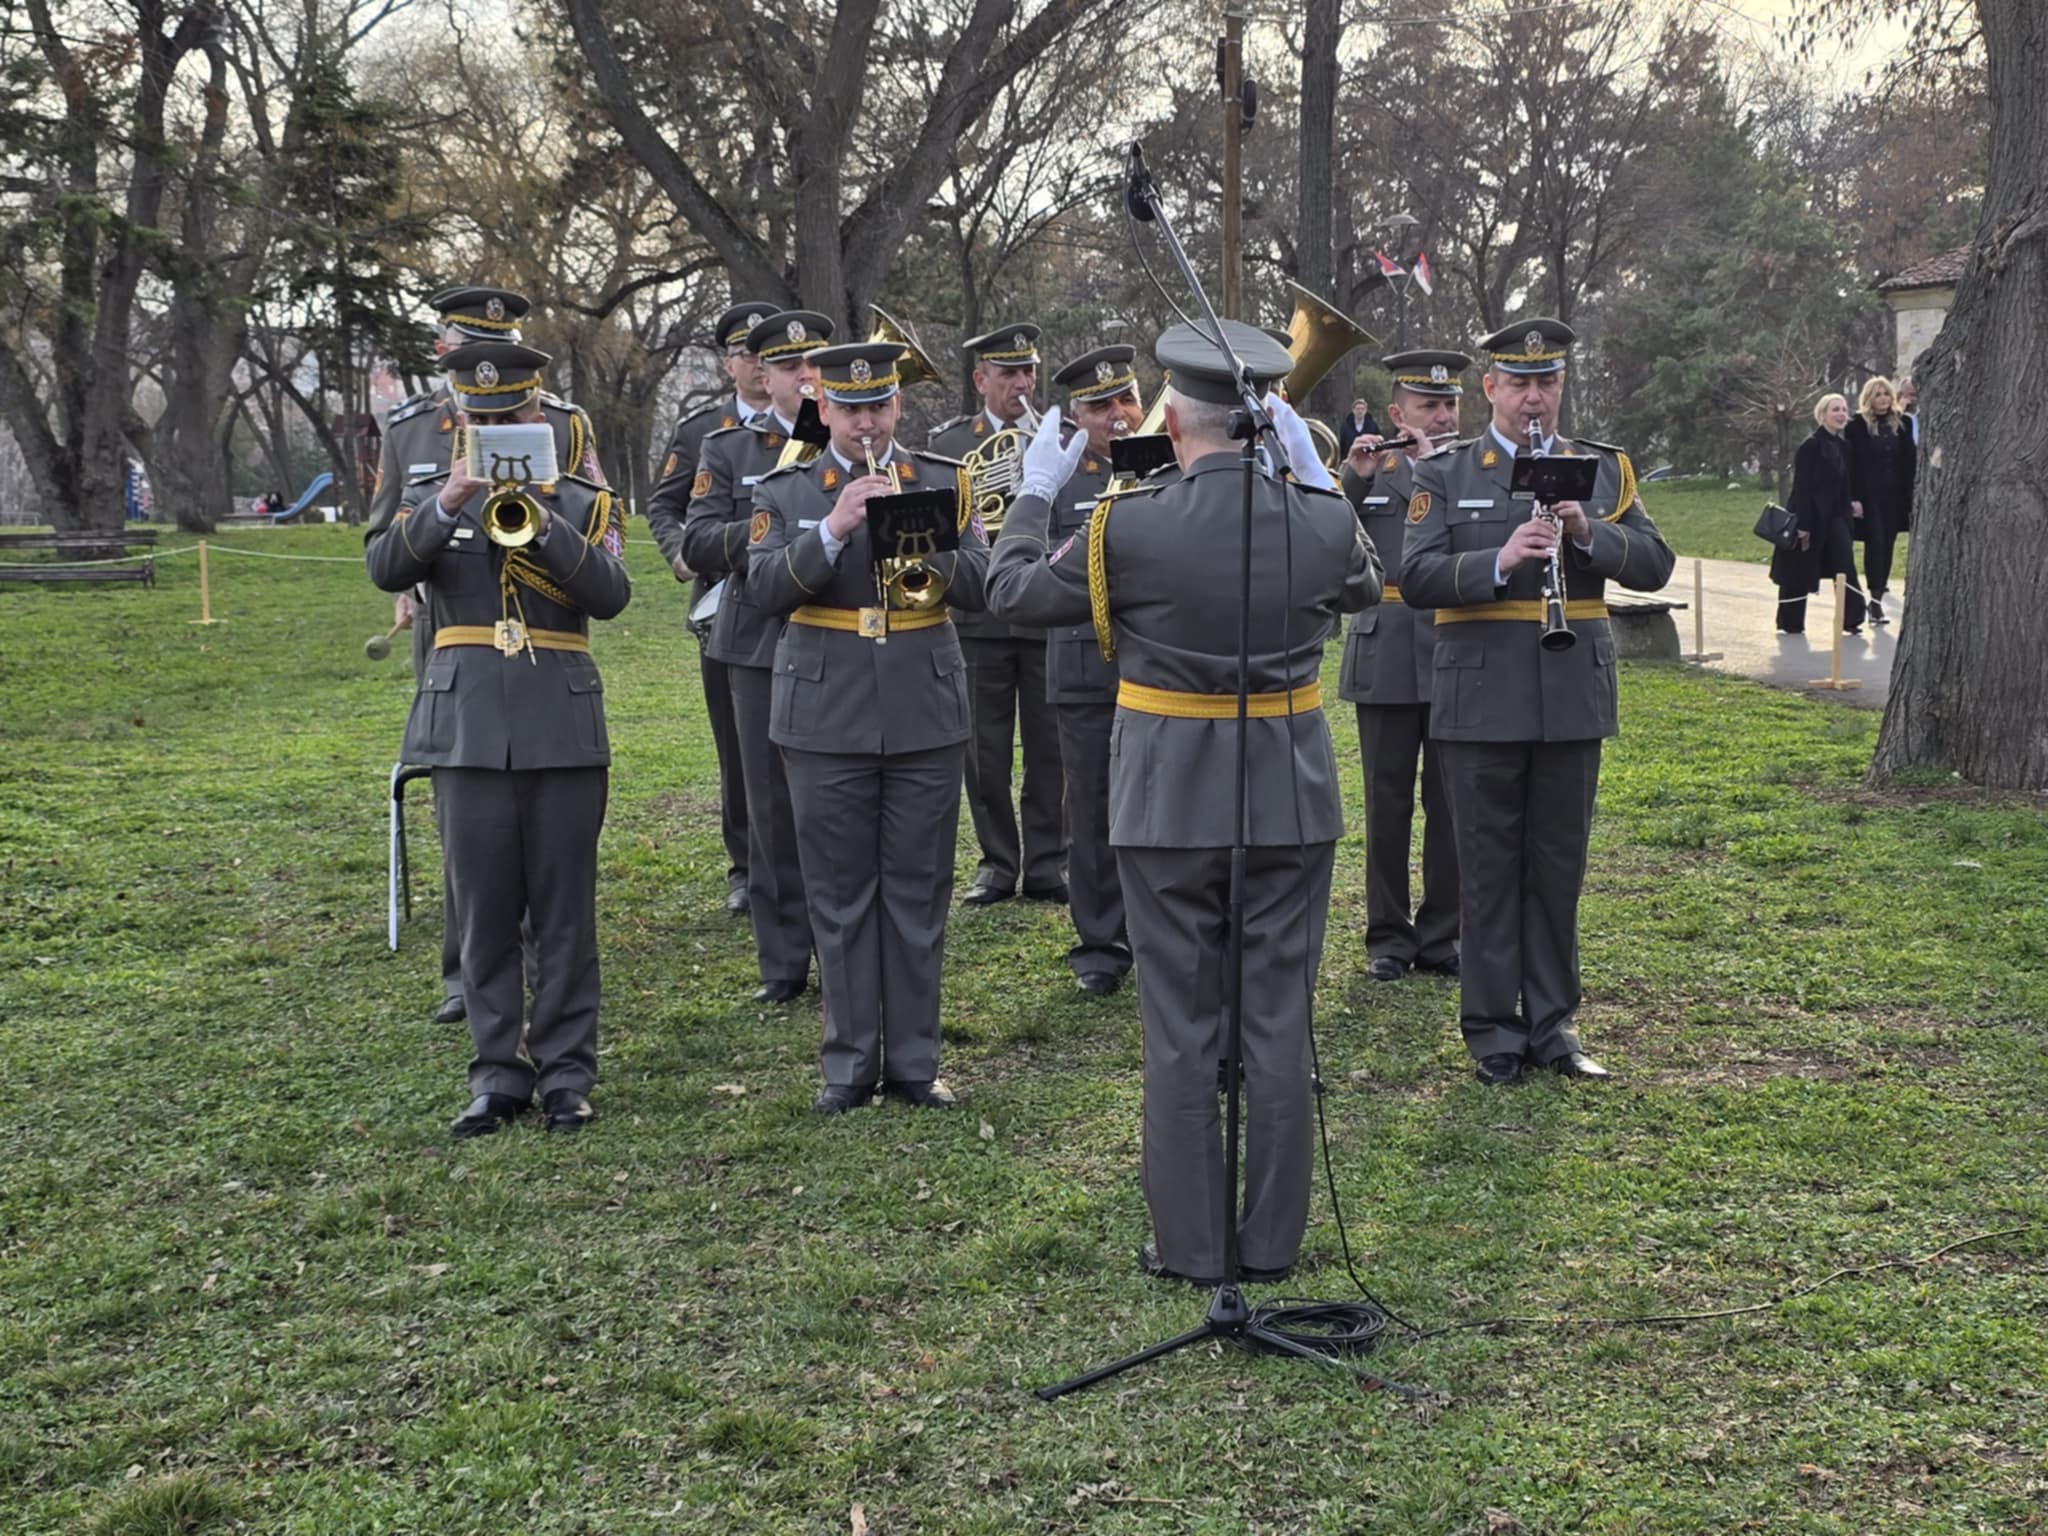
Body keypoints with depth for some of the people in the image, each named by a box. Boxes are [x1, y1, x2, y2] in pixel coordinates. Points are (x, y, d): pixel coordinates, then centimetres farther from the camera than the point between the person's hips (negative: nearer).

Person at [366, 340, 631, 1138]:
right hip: (468, 726, 1)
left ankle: (565, 1074, 12)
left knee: (564, 911, 3)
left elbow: (611, 594, -11)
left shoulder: (583, 502, 6)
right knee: (483, 913, 5)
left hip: (563, 726, -1)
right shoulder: (429, 498, 9)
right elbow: (385, 568, -11)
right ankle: (498, 1074, 14)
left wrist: (544, 522, -22)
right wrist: (446, 505, -25)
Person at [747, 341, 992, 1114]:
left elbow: (981, 584, -4)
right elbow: (766, 587, -10)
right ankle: (850, 1063, 14)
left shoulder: (945, 483, 6)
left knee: (918, 895, 6)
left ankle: (913, 1062, 15)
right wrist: (832, 531, -23)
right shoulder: (785, 492, 4)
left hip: (926, 718, 1)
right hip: (827, 723, -1)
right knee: (839, 897, 5)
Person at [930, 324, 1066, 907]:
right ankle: (997, 863, 16)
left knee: (1050, 747, 3)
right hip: (979, 614, 0)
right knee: (985, 750, 5)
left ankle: (1046, 864, 13)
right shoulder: (948, 444, 7)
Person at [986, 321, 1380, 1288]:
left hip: (1169, 809, -2)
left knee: (1180, 1031, 7)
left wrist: (1036, 492, 16)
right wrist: (1313, 476, 23)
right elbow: (1366, 586, 18)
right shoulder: (1323, 522, -7)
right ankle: (1271, 1242, 19)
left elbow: (1013, 590, 1)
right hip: (1292, 804, 3)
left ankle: (1190, 1246, 14)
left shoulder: (1128, 534, -15)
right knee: (1279, 1024, 11)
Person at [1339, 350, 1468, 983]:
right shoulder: (1369, 472, 8)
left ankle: (1442, 936, 15)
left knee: (1452, 806, 5)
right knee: (1388, 805, 6)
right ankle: (1389, 937, 15)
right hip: (1387, 662, 0)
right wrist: (1353, 479, -15)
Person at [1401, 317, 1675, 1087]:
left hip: (1573, 697, 2)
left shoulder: (1604, 470, 9)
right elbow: (1415, 577, -9)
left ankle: (1553, 1023, 20)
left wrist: (1587, 533, -16)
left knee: (1559, 867, 9)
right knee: (1489, 868, 4)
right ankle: (1493, 1029, 14)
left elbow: (1655, 565, 1)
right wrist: (1498, 563, -24)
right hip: (1482, 699, -2)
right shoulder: (1445, 475, 2)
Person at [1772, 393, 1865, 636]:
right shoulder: (1810, 447, -13)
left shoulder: (1843, 447, 9)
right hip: (1810, 517, -6)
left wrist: (1848, 519, 10)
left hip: (1834, 517, 6)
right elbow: (1802, 487, -16)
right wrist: (1803, 525, -19)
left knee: (1846, 566, -6)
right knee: (1799, 572, 4)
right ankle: (1790, 623, 18)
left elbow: (1844, 487, 14)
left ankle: (1850, 619, -2)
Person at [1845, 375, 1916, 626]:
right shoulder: (1857, 425, -2)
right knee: (1875, 544, -10)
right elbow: (1851, 463, -5)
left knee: (1886, 545, 5)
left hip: (1894, 496, 4)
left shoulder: (1901, 424, 8)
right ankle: (1875, 599, -10)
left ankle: (1878, 595, 12)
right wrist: (1854, 498, -12)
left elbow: (1910, 462, 9)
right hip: (1868, 496, -4)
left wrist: (1912, 495, 3)